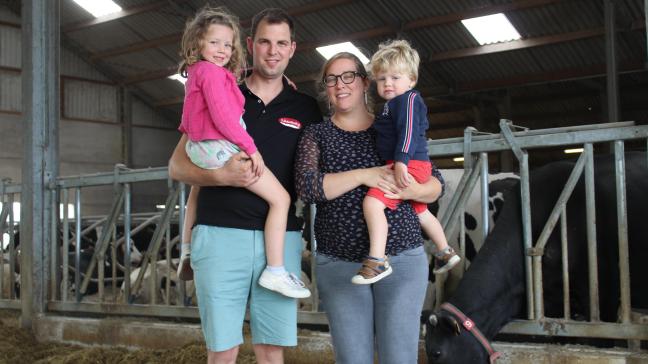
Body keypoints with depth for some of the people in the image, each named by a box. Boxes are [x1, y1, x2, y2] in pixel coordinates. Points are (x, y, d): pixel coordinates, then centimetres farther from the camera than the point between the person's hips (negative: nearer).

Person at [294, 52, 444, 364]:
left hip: (402, 259, 0)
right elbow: (306, 186, -10)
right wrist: (364, 175, -18)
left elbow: (435, 185, 8)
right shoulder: (316, 135, 7)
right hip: (338, 264, 0)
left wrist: (412, 191, -15)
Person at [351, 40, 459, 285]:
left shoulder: (407, 99, -9)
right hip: (416, 166, 12)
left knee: (372, 202, -26)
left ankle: (377, 260, -32)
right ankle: (445, 252, 42)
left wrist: (401, 162, -32)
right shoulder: (393, 104, 21)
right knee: (421, 211, 28)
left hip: (409, 166, -12)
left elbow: (408, 131, -22)